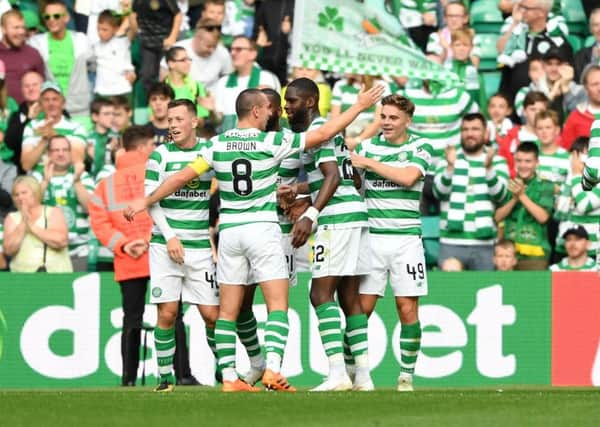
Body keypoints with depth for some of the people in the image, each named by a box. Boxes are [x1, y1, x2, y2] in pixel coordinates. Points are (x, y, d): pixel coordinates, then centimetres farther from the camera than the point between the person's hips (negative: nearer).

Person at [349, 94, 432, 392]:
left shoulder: (420, 148, 3)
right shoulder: (367, 146, 10)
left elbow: (407, 177, -14)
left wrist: (369, 163, -9)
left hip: (405, 237, -1)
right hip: (371, 236, 2)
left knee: (408, 309, -3)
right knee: (361, 308, -4)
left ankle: (406, 376, 7)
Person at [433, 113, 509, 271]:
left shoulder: (497, 162, 8)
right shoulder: (449, 159, 10)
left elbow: (499, 194, -6)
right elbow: (439, 192, -4)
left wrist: (489, 167, -23)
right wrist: (450, 166, -21)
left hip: (484, 244, 0)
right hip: (451, 242, 0)